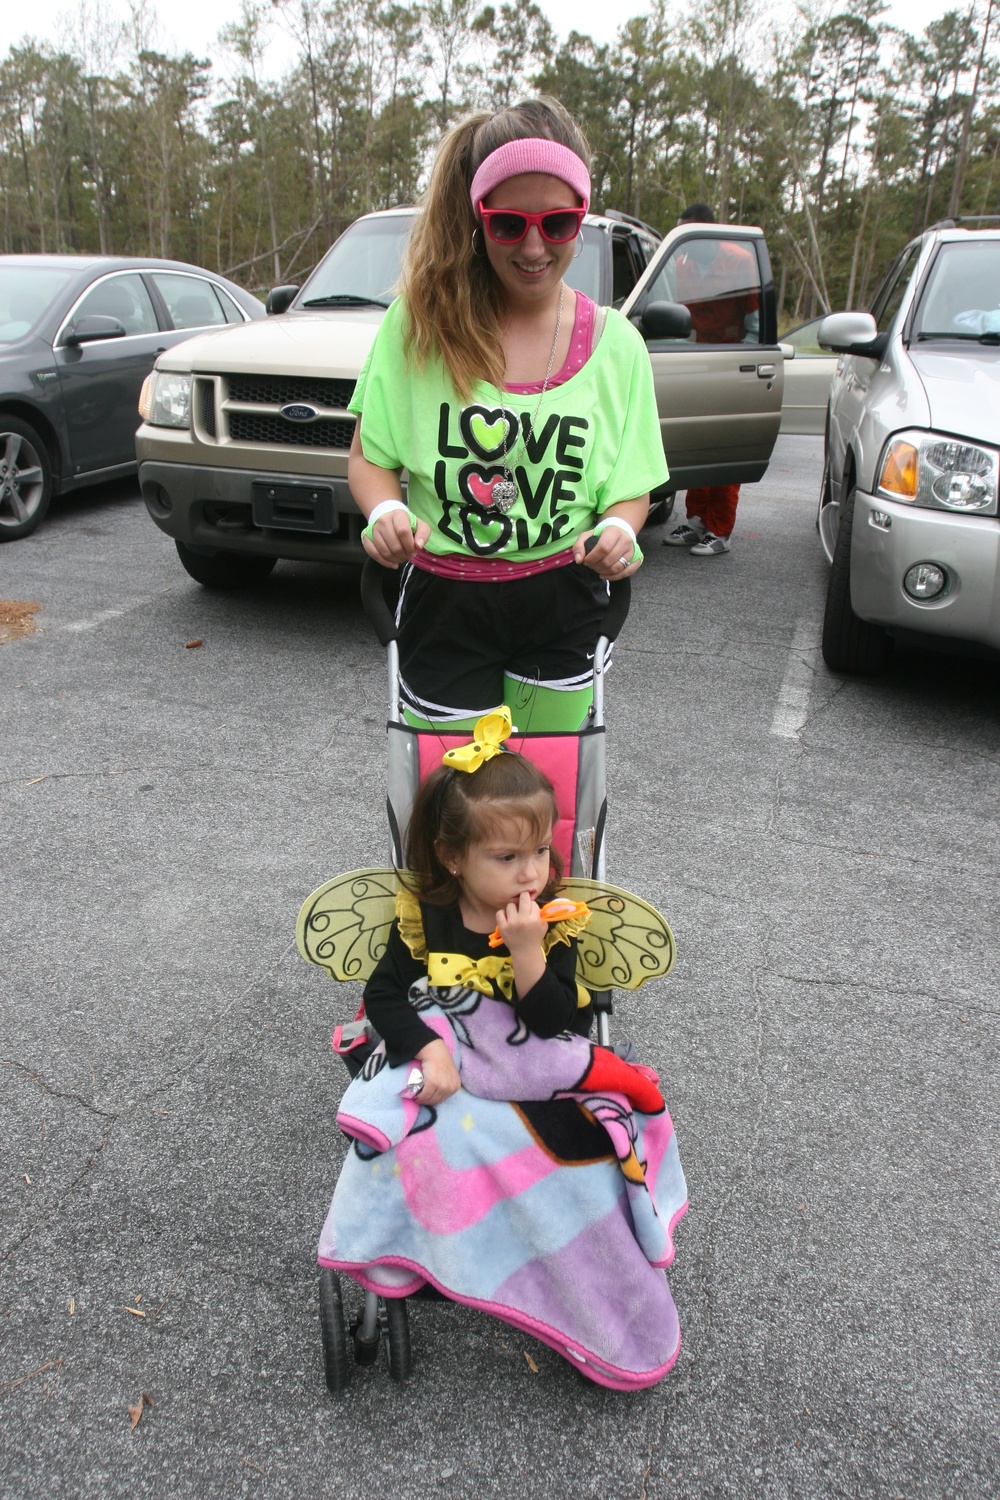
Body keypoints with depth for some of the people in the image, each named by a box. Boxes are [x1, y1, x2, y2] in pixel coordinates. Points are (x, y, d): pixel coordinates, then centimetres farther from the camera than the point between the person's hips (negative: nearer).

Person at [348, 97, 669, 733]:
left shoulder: (615, 343, 0)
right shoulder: (419, 322, -5)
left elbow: (632, 489, 4)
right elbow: (369, 458, 1)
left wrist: (618, 529, -19)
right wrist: (385, 511, -21)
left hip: (564, 606, 2)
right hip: (442, 604, -1)